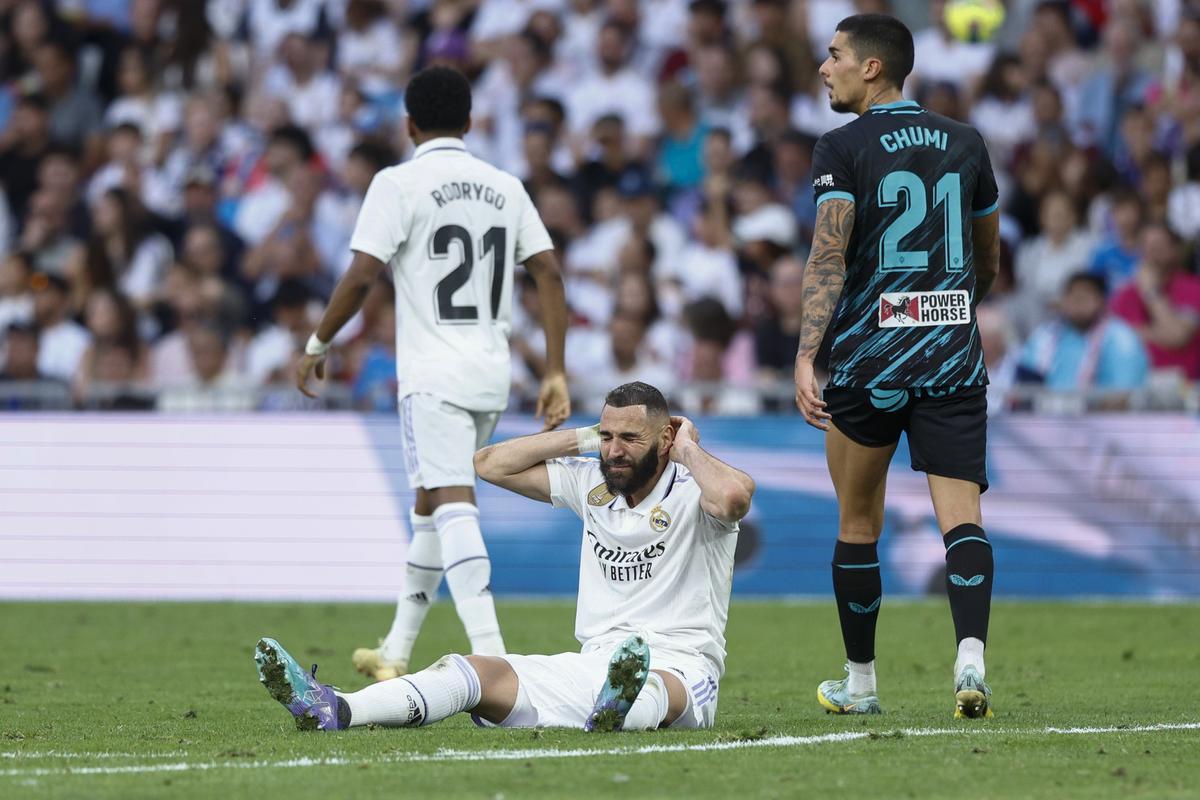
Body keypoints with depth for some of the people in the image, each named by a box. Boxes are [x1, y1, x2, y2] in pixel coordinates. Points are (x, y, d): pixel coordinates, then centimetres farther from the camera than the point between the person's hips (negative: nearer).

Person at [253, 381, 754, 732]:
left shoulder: (692, 491, -4)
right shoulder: (591, 484, 14)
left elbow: (734, 495, -30)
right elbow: (492, 464, 18)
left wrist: (687, 449, -9)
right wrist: (585, 438, 10)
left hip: (679, 668, -5)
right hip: (594, 665, 5)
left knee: (654, 688, -43)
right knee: (478, 672, -17)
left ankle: (620, 712, -82)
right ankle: (332, 711, -38)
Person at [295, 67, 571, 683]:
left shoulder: (399, 184, -5)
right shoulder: (505, 187, 12)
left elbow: (362, 275, -11)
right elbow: (549, 272, 6)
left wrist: (317, 346, 1)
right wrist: (555, 373, 8)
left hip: (431, 375, -6)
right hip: (491, 376, 6)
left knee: (452, 504, -15)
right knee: (430, 505, 18)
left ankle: (490, 653, -30)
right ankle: (396, 653, 24)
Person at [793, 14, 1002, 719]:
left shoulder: (843, 148, -4)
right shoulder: (965, 144, 11)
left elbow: (829, 257, -15)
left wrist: (806, 356, -19)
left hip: (869, 359, -3)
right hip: (955, 357, 3)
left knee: (859, 522, 12)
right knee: (962, 515, -4)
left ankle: (860, 682, 20)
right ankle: (972, 658, -25)